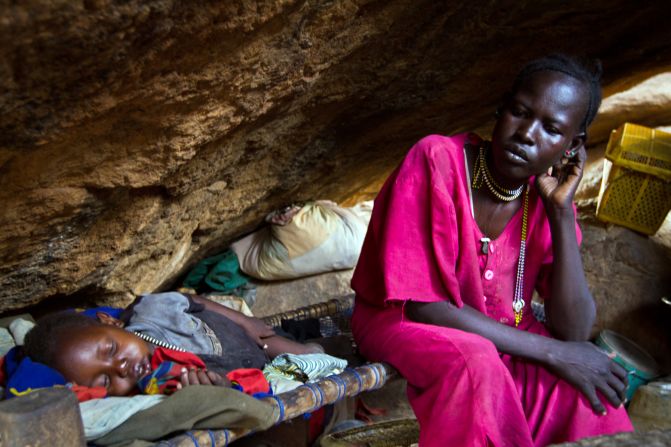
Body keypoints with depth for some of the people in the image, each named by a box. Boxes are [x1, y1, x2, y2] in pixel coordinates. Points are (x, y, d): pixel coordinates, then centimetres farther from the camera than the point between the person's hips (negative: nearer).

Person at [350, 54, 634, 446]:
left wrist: (562, 211, -21)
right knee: (474, 362, -36)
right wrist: (552, 352, -25)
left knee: (584, 377, -23)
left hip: (495, 336, 5)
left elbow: (573, 333, -14)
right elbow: (423, 306, -24)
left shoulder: (548, 196, -7)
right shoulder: (436, 160, -22)